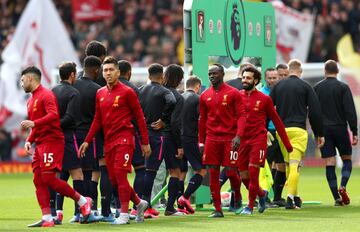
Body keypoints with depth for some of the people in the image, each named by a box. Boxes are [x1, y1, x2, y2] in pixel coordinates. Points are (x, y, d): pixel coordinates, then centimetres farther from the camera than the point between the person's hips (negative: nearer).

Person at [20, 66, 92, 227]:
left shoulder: (46, 95, -8)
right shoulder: (31, 100, 22)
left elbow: (53, 115, -24)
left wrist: (34, 123, -32)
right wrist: (29, 140, 13)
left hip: (52, 141, -9)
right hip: (40, 144, 9)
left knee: (49, 179, -14)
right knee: (38, 180, 1)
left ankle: (82, 201, -2)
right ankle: (47, 218, -1)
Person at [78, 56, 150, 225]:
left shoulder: (127, 92, -5)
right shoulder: (100, 94, 12)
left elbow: (139, 117, -2)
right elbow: (97, 120, 18)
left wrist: (145, 142, -4)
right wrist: (87, 141, 10)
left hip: (124, 139, -6)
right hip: (108, 141, 6)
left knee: (120, 174, -13)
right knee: (114, 179, 6)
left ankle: (124, 214, -8)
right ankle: (139, 203, 25)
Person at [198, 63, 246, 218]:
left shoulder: (233, 93, -2)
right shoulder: (205, 96, 10)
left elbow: (241, 116, -5)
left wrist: (238, 136, -16)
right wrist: (201, 141, 12)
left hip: (229, 139, -3)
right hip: (211, 139, 3)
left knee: (231, 172, -5)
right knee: (213, 174, 0)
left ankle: (237, 197, 25)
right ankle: (217, 209, 5)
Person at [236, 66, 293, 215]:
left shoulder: (264, 99, 1)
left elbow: (277, 121, 7)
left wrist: (287, 143, 8)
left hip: (258, 139, -3)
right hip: (242, 140, 3)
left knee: (253, 172, -12)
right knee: (244, 177, 3)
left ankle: (250, 206, -2)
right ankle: (261, 194, 30)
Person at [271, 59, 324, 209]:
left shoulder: (278, 86, 10)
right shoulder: (305, 87, 1)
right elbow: (315, 112, 0)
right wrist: (319, 134, 7)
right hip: (298, 130, -4)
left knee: (289, 164, 16)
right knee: (295, 165, -8)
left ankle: (295, 197, 22)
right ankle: (291, 198, -18)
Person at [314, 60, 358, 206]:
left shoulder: (316, 88, 5)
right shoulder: (343, 87, -4)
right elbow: (350, 111, -8)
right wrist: (354, 132, -5)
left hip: (323, 130, 2)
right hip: (340, 128, -2)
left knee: (329, 164, 1)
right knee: (347, 159, 13)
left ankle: (337, 198, -4)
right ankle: (343, 187, -11)